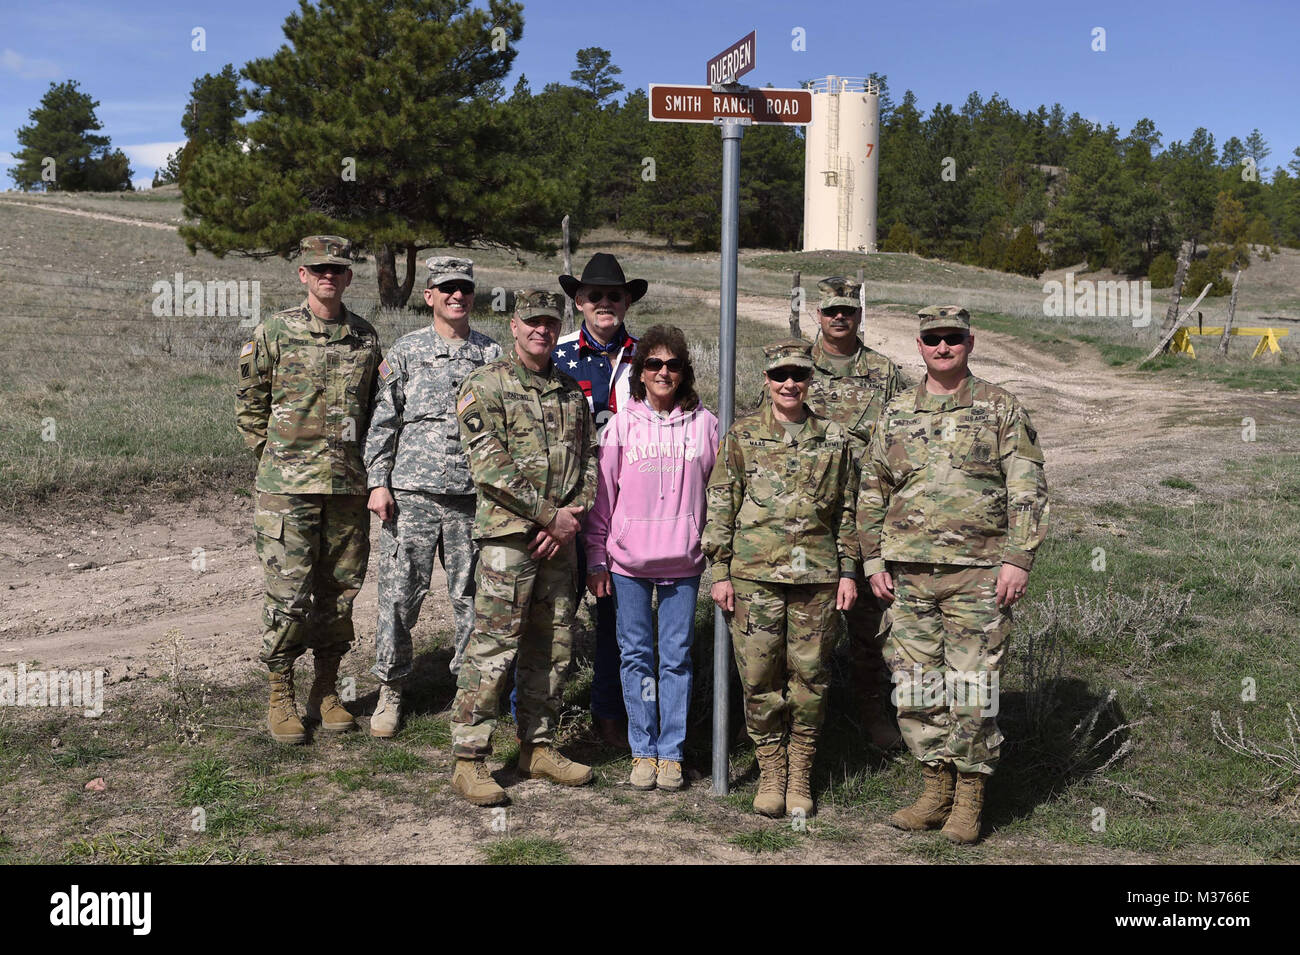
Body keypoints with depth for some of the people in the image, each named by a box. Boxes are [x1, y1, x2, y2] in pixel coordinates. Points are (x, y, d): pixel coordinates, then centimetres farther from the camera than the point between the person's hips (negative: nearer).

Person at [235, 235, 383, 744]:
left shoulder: (366, 336, 9)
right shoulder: (273, 332, 0)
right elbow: (249, 404, 5)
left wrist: (357, 460, 10)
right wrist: (276, 458, 3)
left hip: (349, 486, 3)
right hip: (287, 486, -3)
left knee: (340, 590, 9)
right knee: (288, 593, -2)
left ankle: (327, 690, 23)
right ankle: (281, 696, 13)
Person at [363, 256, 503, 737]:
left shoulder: (493, 355, 9)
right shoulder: (405, 352, 6)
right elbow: (383, 421, 5)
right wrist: (378, 482, -3)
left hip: (474, 495, 1)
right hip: (412, 493, -1)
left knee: (472, 597, 6)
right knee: (399, 594, 1)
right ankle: (390, 691, 16)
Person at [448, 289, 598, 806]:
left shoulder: (572, 390, 15)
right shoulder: (485, 385, -4)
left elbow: (589, 458, 13)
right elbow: (488, 465, -13)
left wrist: (573, 516, -4)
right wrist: (549, 514, -14)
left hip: (560, 537, 6)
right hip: (508, 534, -6)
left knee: (553, 647, 12)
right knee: (493, 647, -6)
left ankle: (538, 747, 24)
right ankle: (469, 760, 3)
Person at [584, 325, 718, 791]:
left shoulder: (704, 424, 4)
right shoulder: (621, 425, 3)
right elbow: (603, 495, 5)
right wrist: (596, 560, 4)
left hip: (683, 561, 0)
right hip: (628, 560, 0)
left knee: (677, 656, 4)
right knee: (635, 654, 6)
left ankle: (671, 752, 16)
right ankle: (643, 751, 18)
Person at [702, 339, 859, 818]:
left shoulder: (834, 439, 7)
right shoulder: (742, 435, 3)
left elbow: (846, 511, 12)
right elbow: (720, 508, 3)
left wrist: (848, 571, 7)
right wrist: (720, 571, -2)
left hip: (816, 574, 1)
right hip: (754, 573, -1)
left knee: (810, 675, 5)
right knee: (759, 675, 2)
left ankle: (800, 775, 20)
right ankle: (770, 773, 18)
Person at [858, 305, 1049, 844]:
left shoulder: (1002, 409, 3)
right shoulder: (896, 414, 12)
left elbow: (1027, 491, -1)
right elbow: (872, 492, 15)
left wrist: (1017, 559, -10)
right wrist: (873, 562, 8)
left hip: (979, 572, -3)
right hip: (910, 572, 4)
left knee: (972, 688, -2)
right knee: (916, 686, 7)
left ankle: (969, 803, 13)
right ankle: (936, 792, 22)